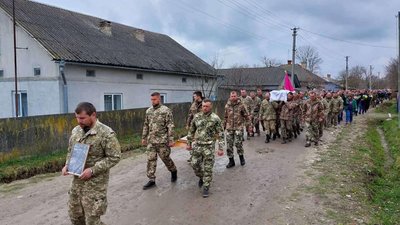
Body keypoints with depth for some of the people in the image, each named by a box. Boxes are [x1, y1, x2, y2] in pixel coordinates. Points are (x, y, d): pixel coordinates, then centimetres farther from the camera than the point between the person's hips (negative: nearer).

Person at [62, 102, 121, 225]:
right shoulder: (75, 131, 5)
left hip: (95, 183, -6)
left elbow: (114, 157, -16)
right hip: (77, 180, 7)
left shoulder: (106, 133, -17)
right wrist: (67, 165, -1)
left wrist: (92, 170, -22)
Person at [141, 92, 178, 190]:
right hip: (151, 141, 5)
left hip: (162, 140, -5)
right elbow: (146, 125, 16)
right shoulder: (148, 111, 9)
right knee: (151, 160, 4)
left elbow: (170, 126, -12)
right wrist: (144, 138, 15)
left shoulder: (166, 110, -9)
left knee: (165, 158, 7)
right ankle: (151, 180, 13)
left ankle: (174, 171, 34)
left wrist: (171, 139, -15)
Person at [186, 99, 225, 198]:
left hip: (209, 146, -4)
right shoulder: (197, 117, 3)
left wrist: (221, 148, -11)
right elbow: (191, 131, 13)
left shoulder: (215, 118, -8)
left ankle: (206, 187, 14)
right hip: (197, 145, 4)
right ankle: (201, 177, 37)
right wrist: (189, 143, 14)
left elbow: (220, 134, -7)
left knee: (208, 168, 1)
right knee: (195, 164, 6)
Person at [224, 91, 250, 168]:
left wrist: (248, 124, -1)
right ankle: (231, 161, 16)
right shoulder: (227, 106, 7)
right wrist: (224, 125, 18)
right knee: (229, 144, 3)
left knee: (238, 143, -9)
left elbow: (247, 115, 2)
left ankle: (241, 157, 16)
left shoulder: (241, 105, -3)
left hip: (238, 127, -4)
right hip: (229, 128, 4)